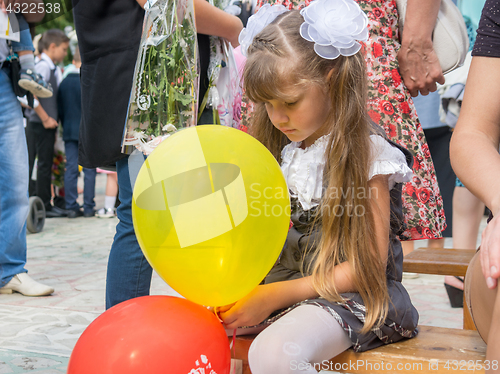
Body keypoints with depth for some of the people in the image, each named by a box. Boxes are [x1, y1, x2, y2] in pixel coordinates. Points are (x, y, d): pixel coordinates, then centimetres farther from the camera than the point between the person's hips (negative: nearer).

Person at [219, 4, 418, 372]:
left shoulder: (366, 151, -10)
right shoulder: (278, 148, 8)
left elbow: (369, 265, -13)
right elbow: (261, 236, 14)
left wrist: (276, 295, -18)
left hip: (348, 295, -6)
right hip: (279, 284, 7)